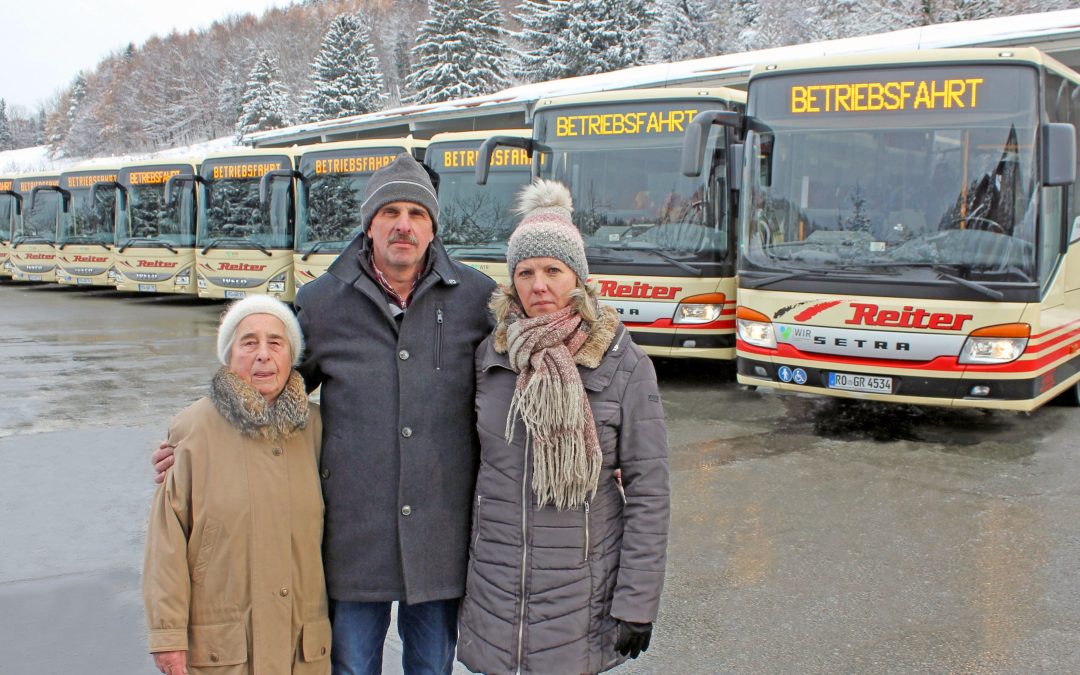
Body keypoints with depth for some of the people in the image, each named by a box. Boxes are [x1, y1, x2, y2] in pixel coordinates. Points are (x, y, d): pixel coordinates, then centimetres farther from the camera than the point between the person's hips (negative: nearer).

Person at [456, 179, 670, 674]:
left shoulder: (625, 365, -9)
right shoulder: (489, 356, 0)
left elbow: (648, 492, -8)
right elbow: (470, 460, 9)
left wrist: (636, 606, -9)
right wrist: (454, 569, 10)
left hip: (581, 591, -3)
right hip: (494, 585, 3)